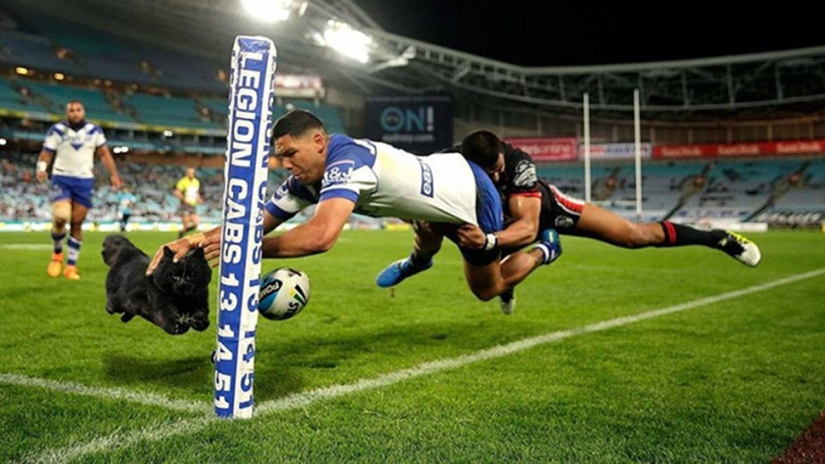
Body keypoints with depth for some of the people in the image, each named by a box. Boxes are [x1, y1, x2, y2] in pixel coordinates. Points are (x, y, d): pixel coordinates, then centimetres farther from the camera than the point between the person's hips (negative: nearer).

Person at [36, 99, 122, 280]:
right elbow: (47, 152, 0)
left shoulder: (94, 131, 5)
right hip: (62, 178, -2)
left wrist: (113, 174, -3)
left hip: (84, 180, 2)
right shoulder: (57, 130, -1)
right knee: (60, 217, -20)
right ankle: (57, 253, 9)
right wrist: (41, 168, -19)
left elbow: (104, 153, 7)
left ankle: (71, 266, 11)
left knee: (77, 224, 2)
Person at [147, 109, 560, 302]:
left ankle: (541, 251, 38)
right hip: (444, 174, 7)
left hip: (470, 190, -6)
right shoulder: (305, 181, -12)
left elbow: (321, 237, -54)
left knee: (488, 288, 16)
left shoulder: (346, 161, -39)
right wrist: (197, 239, -28)